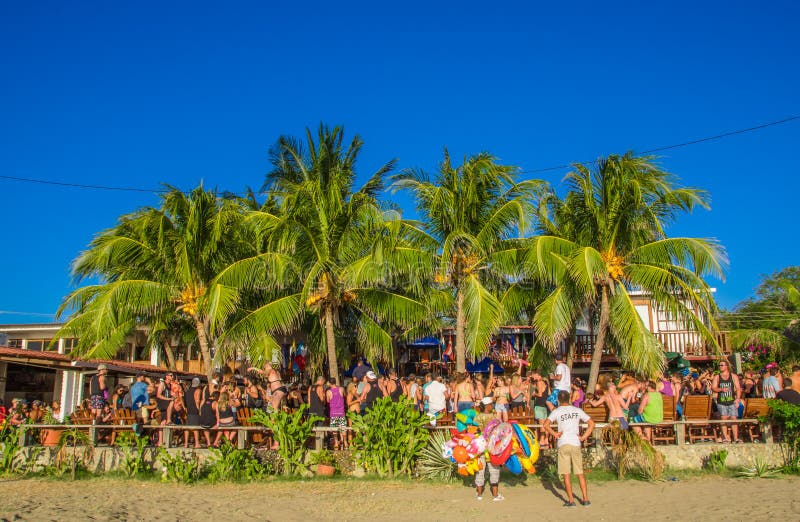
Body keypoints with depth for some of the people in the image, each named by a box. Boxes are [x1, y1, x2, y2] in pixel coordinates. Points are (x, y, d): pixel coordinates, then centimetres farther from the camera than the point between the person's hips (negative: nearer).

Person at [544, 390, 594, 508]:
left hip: (563, 444, -3)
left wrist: (555, 434, -2)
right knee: (580, 473, 10)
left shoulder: (556, 411, 0)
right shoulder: (577, 410, 9)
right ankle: (586, 499, 10)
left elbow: (546, 424, -13)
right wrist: (583, 437, 6)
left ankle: (571, 500, 2)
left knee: (566, 474, 2)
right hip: (576, 443, 3)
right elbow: (592, 424, 7)